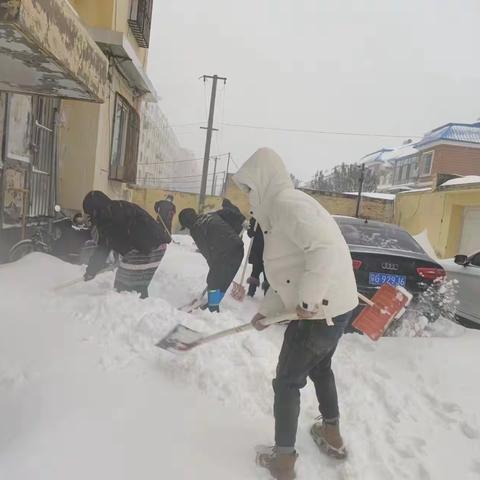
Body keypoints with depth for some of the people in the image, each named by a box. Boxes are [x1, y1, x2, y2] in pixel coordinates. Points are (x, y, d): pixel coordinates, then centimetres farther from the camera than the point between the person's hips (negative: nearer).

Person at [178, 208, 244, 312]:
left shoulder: (195, 229, -4)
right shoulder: (212, 215, 16)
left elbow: (205, 250, -3)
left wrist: (212, 265, 8)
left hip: (224, 255, -8)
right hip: (239, 249, 8)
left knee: (213, 281, 8)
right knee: (223, 280, 19)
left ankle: (213, 309, 11)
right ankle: (214, 304, 31)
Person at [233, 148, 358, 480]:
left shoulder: (285, 202, -18)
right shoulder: (281, 207, 14)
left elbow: (325, 248, -33)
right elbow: (289, 270, 17)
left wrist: (307, 301, -26)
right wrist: (266, 310, 17)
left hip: (321, 310, -10)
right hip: (335, 305, 10)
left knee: (287, 382, 6)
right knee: (320, 368, 28)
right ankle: (333, 436, 47)